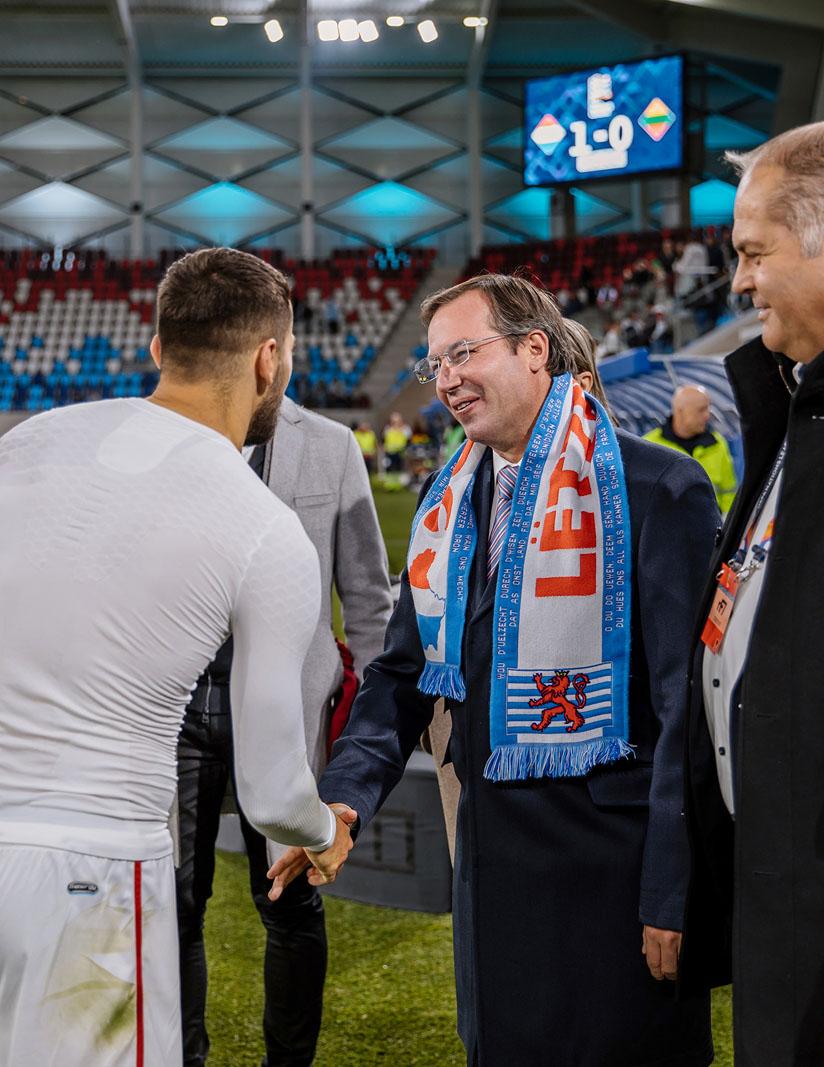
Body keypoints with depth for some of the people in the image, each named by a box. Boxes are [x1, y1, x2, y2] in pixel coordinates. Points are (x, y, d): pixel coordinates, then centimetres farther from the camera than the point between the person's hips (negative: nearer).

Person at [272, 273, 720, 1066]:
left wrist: (674, 895, -15)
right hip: (491, 856, 6)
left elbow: (689, 707, -14)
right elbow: (403, 672, 13)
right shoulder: (448, 504, 10)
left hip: (610, 869, -6)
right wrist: (344, 796, -4)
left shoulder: (657, 490, -12)